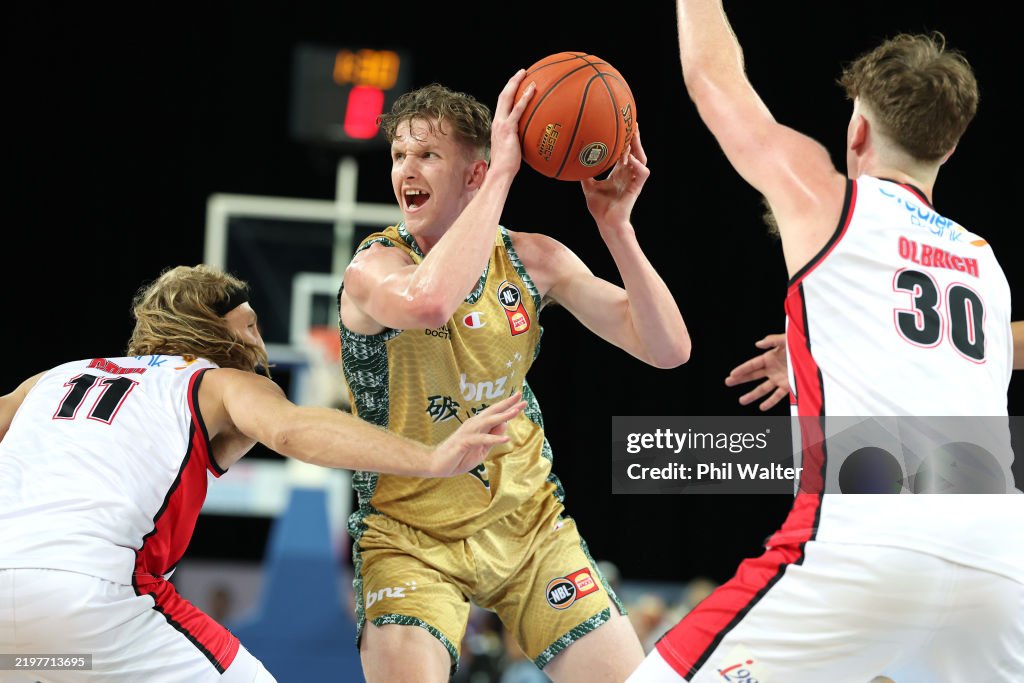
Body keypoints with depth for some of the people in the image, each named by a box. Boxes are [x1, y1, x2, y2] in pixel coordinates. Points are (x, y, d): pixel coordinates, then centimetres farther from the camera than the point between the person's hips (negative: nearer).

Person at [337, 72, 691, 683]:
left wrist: (615, 226, -19)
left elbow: (669, 350, -8)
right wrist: (503, 172, -35)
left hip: (528, 523, 4)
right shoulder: (373, 268, -16)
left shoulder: (534, 259, -3)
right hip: (409, 536, -4)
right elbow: (429, 302, -43)